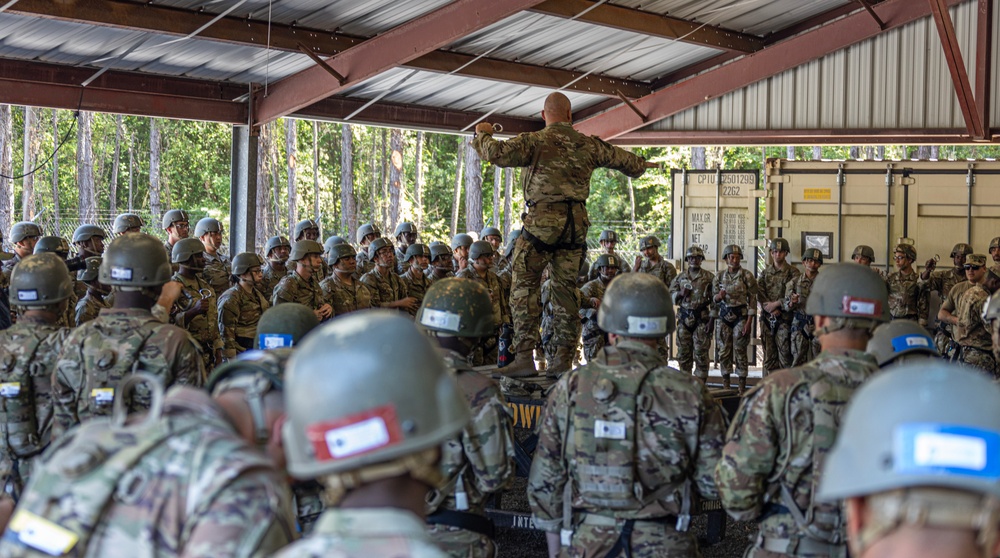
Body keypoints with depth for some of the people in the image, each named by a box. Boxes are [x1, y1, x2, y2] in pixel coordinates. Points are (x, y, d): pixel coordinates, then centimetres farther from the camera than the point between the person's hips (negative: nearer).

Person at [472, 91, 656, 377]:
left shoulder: (535, 141, -4)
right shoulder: (589, 145, 12)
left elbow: (498, 154, -15)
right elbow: (622, 158, 27)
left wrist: (483, 134, 6)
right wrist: (642, 164, 50)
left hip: (542, 221, -5)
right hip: (576, 223, 5)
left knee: (525, 286, -1)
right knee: (566, 288, 11)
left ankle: (525, 355, -10)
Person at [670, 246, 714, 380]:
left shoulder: (709, 277, 3)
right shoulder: (680, 277, 13)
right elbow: (670, 296, 14)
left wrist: (711, 320, -9)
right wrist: (680, 293, -8)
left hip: (701, 319, -3)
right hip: (684, 319, 3)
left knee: (701, 353, -4)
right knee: (683, 353, 6)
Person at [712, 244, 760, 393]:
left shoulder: (747, 276, -3)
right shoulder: (719, 276, 6)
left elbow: (753, 299, -3)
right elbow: (714, 298, 12)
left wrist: (749, 321, -10)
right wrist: (719, 296, -13)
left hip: (740, 315, -3)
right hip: (724, 316, 3)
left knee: (740, 352, -3)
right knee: (724, 352, 4)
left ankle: (742, 388, 3)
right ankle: (725, 386, 13)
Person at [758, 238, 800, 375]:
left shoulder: (792, 272, 1)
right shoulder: (764, 273, 12)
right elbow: (759, 296, 2)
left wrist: (776, 304, -13)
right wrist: (772, 310, -11)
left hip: (784, 319, -3)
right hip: (767, 318, 4)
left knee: (785, 353, -5)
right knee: (768, 355, 6)